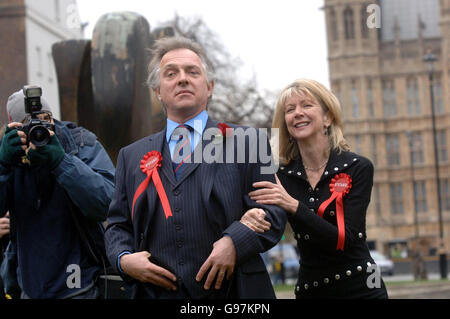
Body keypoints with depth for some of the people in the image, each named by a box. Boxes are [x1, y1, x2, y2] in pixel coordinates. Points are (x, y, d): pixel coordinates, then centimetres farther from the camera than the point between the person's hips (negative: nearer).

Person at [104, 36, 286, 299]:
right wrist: (124, 259, -6)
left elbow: (273, 212, 0)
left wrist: (234, 242, -17)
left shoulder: (246, 143, 5)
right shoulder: (131, 156, 15)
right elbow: (118, 225, 15)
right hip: (155, 292, 2)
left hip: (230, 291, -2)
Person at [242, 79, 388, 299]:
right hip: (309, 290, 3)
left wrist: (293, 206, -26)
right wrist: (251, 220, -27)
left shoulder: (357, 168, -8)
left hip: (359, 288, -2)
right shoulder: (281, 175, 0)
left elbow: (346, 240, -16)